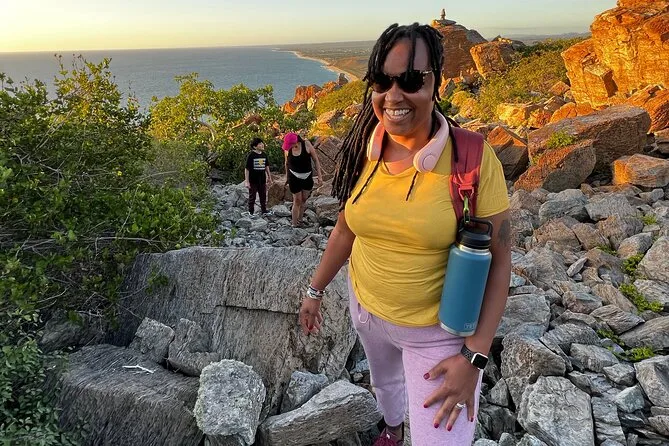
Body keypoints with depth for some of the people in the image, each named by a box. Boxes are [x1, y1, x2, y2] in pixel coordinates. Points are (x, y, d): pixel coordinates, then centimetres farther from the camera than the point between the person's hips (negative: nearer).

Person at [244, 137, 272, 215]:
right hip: (253, 180, -5)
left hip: (262, 180, 5)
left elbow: (266, 166, 15)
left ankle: (264, 210, 29)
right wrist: (247, 181, -15)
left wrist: (269, 177, 17)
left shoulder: (264, 154, 3)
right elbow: (247, 168, -13)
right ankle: (251, 212, 20)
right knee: (252, 197, 7)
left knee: (263, 196, 15)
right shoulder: (251, 155, -14)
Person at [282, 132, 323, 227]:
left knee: (303, 200, 11)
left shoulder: (306, 144, -16)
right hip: (294, 177, -1)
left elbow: (316, 160, -8)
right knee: (297, 201, -1)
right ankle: (294, 225, 7)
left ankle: (299, 220, 26)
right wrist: (286, 176, 16)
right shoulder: (287, 149, -11)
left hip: (307, 177, 1)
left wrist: (320, 176, -10)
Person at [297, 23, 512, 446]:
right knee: (384, 380, 32)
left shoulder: (473, 158, -23)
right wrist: (315, 290, 12)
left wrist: (474, 356, -21)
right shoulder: (363, 151, -9)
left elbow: (498, 259, -17)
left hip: (440, 331, -5)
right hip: (367, 310, 5)